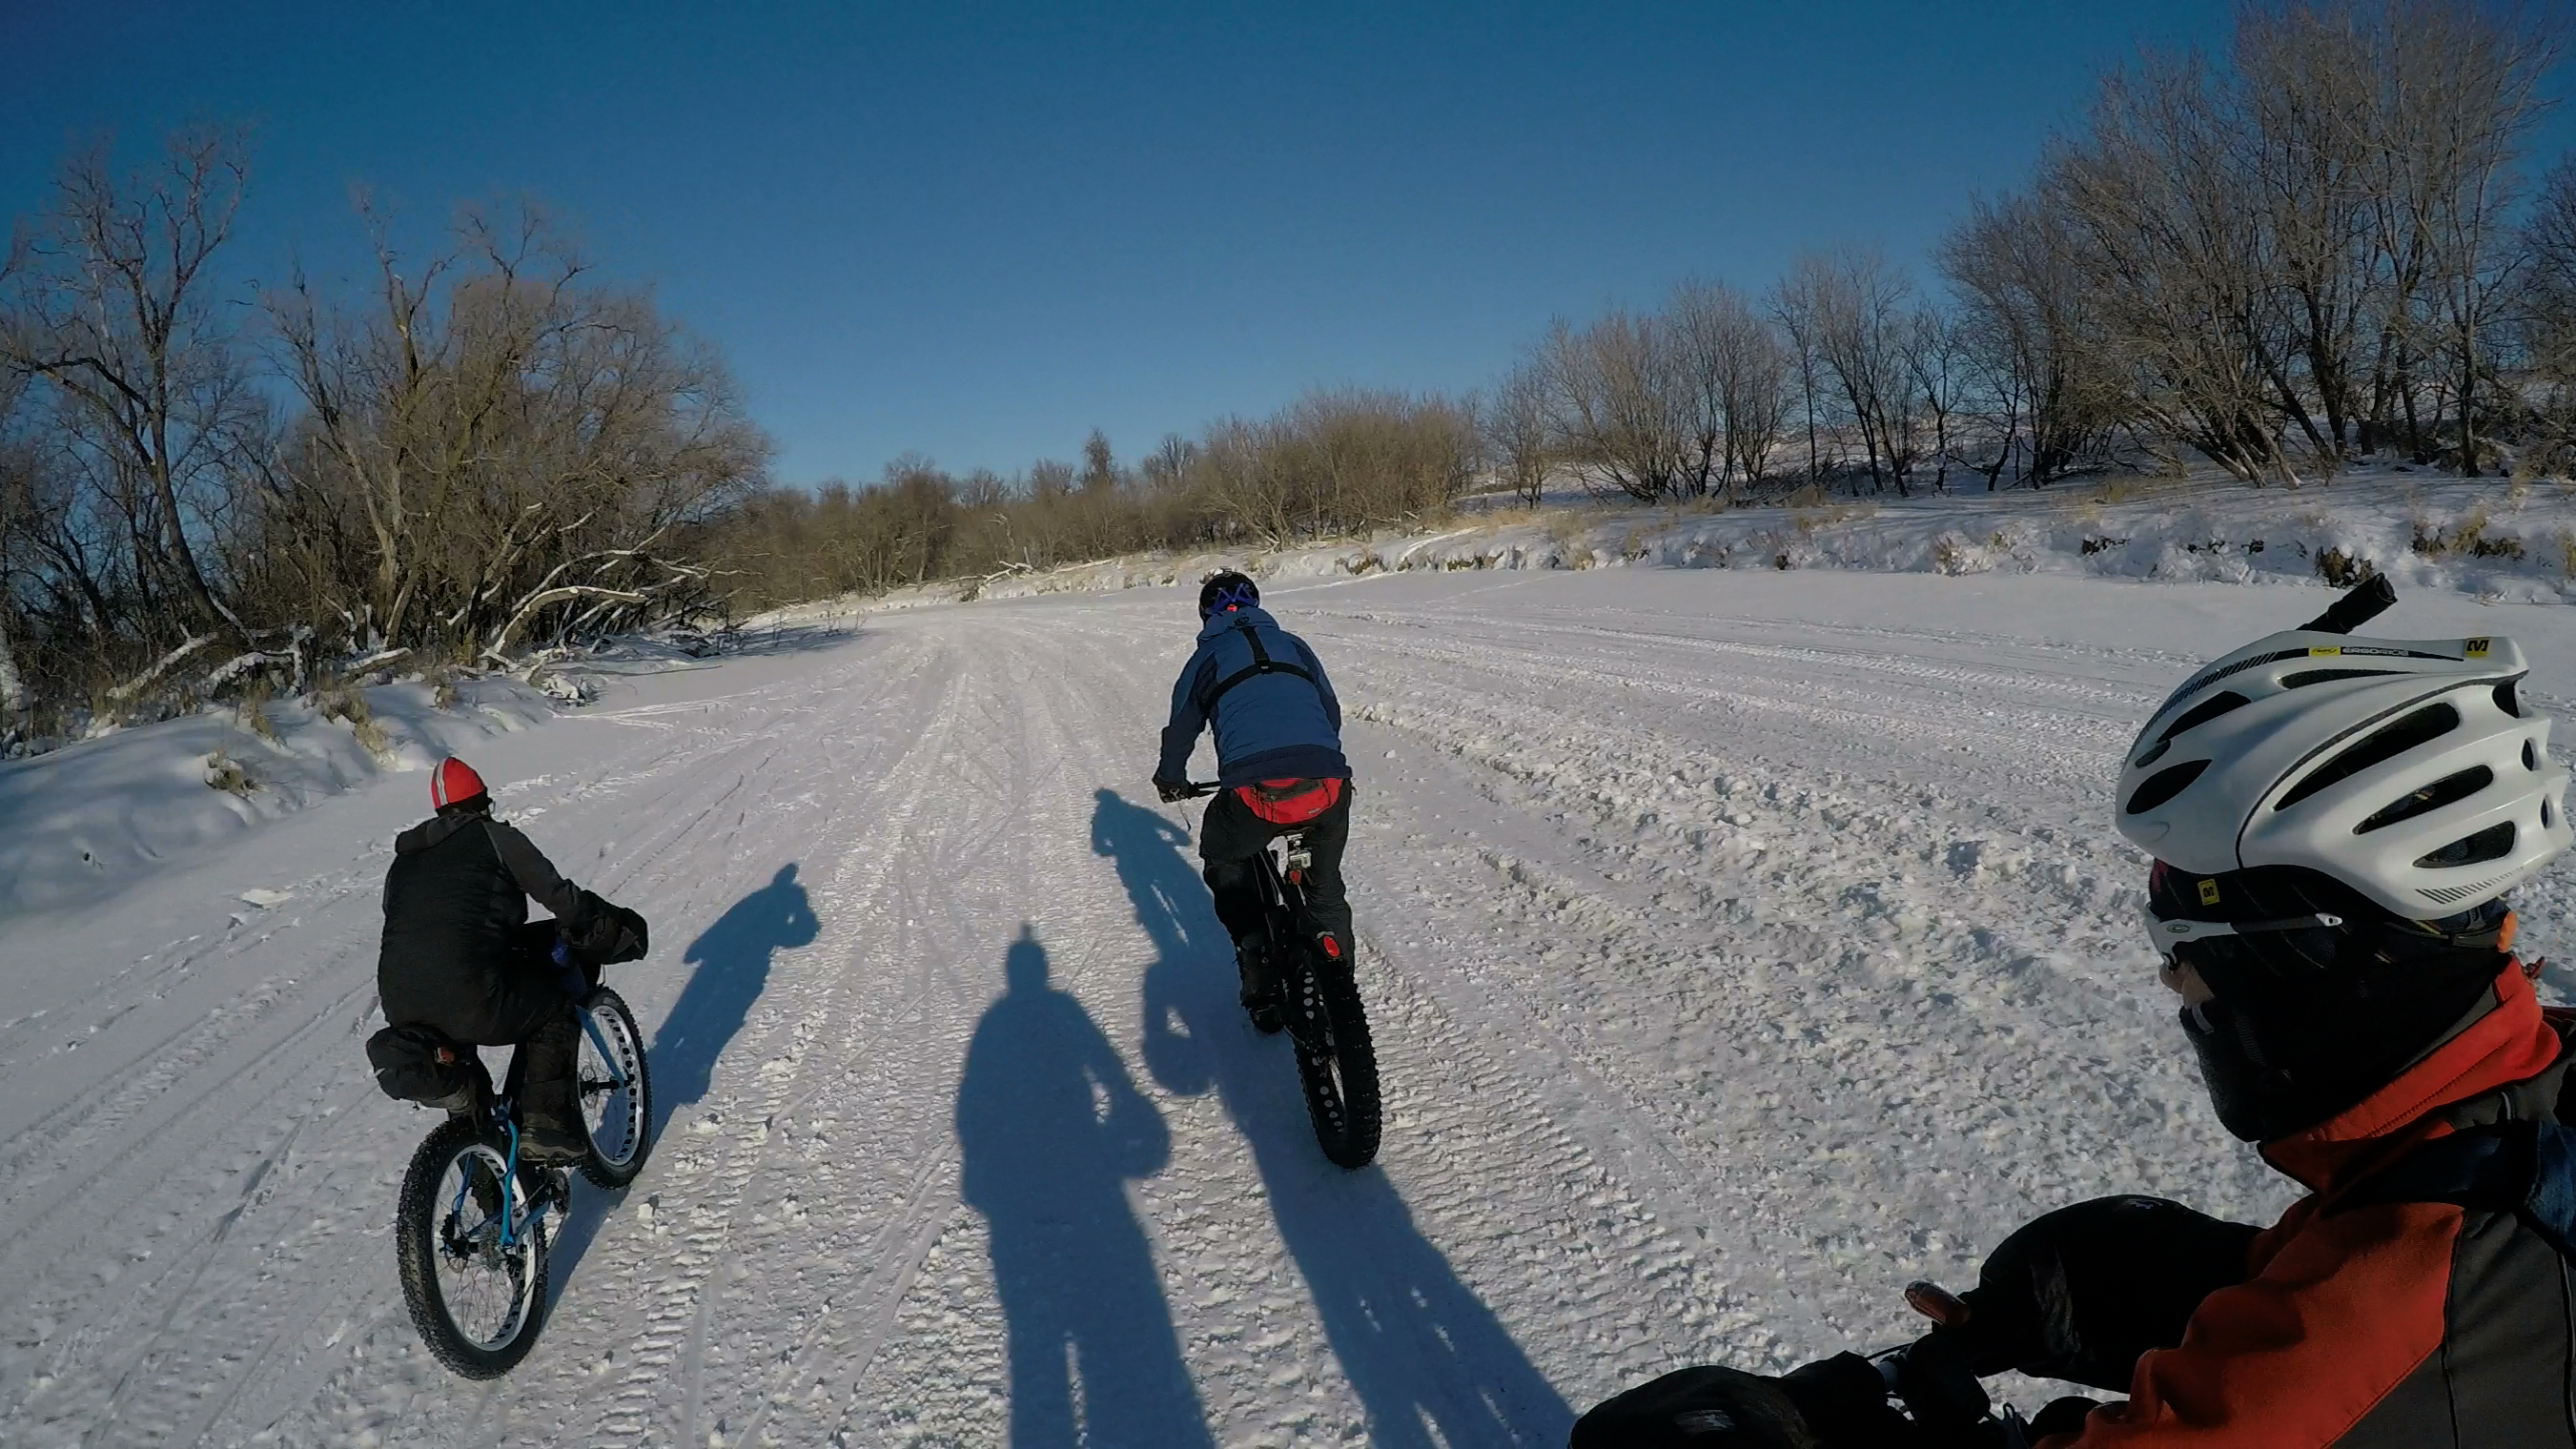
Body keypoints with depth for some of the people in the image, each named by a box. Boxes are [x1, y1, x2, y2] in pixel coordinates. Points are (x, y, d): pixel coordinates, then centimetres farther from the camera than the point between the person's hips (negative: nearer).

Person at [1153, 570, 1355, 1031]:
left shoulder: (1207, 657, 20)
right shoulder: (1293, 645, 26)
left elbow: (1181, 728, 28)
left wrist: (1171, 779, 48)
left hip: (1254, 792, -2)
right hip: (1326, 786, 2)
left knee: (1224, 866, 27)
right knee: (1325, 885, 30)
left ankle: (1262, 993, 21)